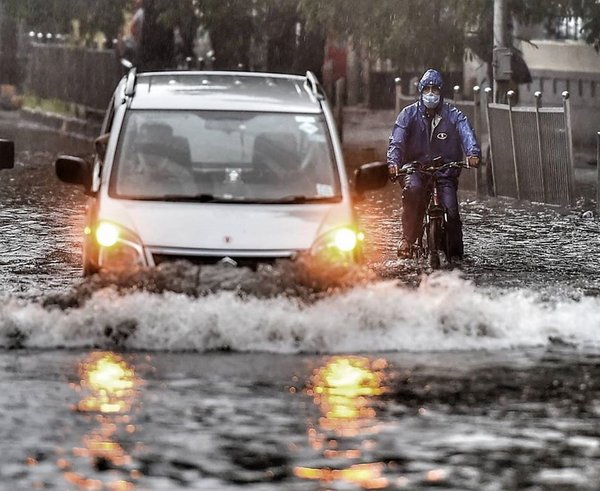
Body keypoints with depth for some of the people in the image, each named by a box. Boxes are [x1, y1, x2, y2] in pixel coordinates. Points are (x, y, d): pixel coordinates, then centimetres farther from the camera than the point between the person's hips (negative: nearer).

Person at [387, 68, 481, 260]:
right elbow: (397, 140, -9)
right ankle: (408, 238, -23)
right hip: (415, 168, 0)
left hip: (445, 170, 0)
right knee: (412, 188, -34)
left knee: (451, 212, -15)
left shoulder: (453, 115, 2)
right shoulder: (409, 114, 3)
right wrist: (393, 162, -29)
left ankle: (456, 254, 6)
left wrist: (473, 153, -37)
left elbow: (466, 133, -15)